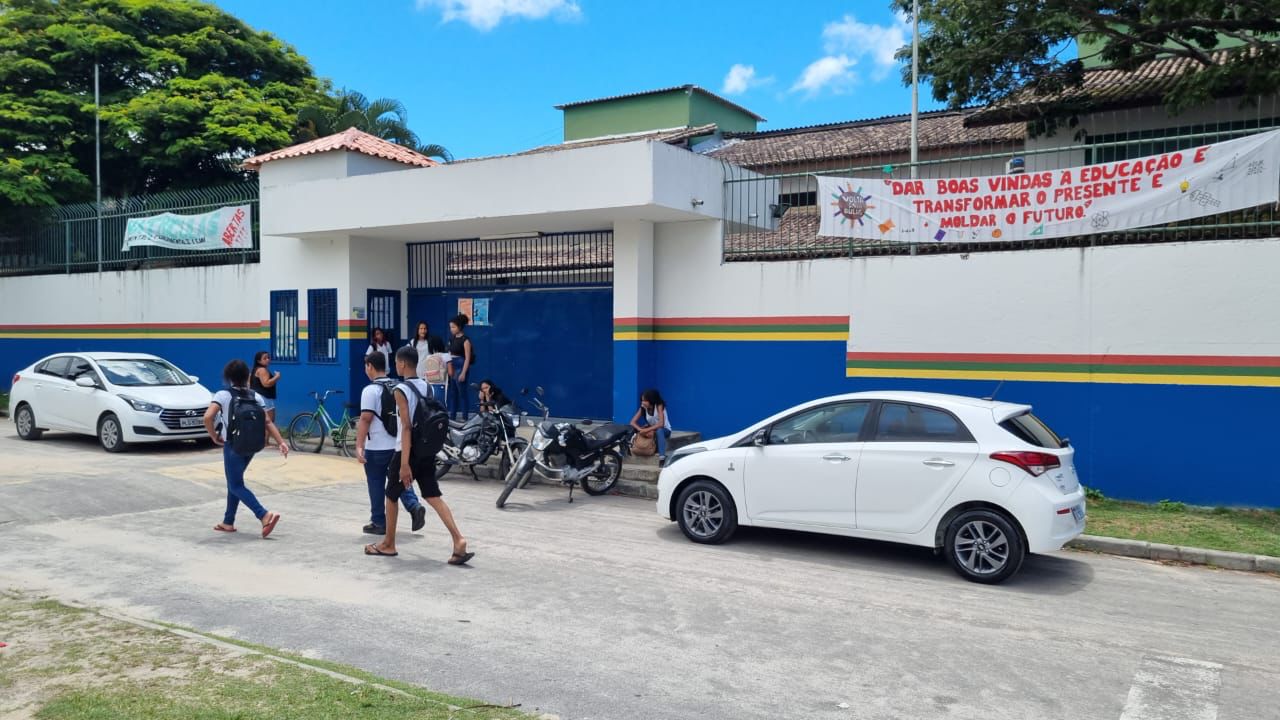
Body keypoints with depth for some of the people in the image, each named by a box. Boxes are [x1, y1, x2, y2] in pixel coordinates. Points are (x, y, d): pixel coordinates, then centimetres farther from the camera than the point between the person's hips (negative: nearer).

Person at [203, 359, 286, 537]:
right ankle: (228, 522, 26)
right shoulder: (256, 397, 3)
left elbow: (208, 417, -24)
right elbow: (268, 422, -2)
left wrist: (214, 436, -9)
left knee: (236, 486, -1)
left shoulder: (223, 395, -10)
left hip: (232, 446, -6)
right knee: (234, 481, 20)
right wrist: (281, 442, -6)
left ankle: (265, 515, -20)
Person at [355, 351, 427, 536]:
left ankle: (379, 523, 14)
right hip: (398, 444, 6)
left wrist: (359, 446, -20)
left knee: (376, 485, 6)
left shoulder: (370, 390, -12)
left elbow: (365, 419, -19)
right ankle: (414, 506, -7)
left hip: (377, 446, -6)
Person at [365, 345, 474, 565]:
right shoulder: (426, 387, 8)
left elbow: (407, 427, -20)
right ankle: (458, 540, -12)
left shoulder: (401, 390, -14)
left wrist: (404, 464, -21)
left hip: (407, 452, -6)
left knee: (391, 496, 13)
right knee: (433, 497, 3)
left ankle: (388, 545, 25)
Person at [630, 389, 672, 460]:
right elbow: (633, 422, -17)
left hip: (665, 430, -5)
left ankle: (662, 455, -42)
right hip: (651, 430, 5)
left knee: (659, 430, -40)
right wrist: (642, 430, -33)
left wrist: (646, 430, -40)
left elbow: (661, 424, -36)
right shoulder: (643, 408, -12)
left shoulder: (659, 406, -26)